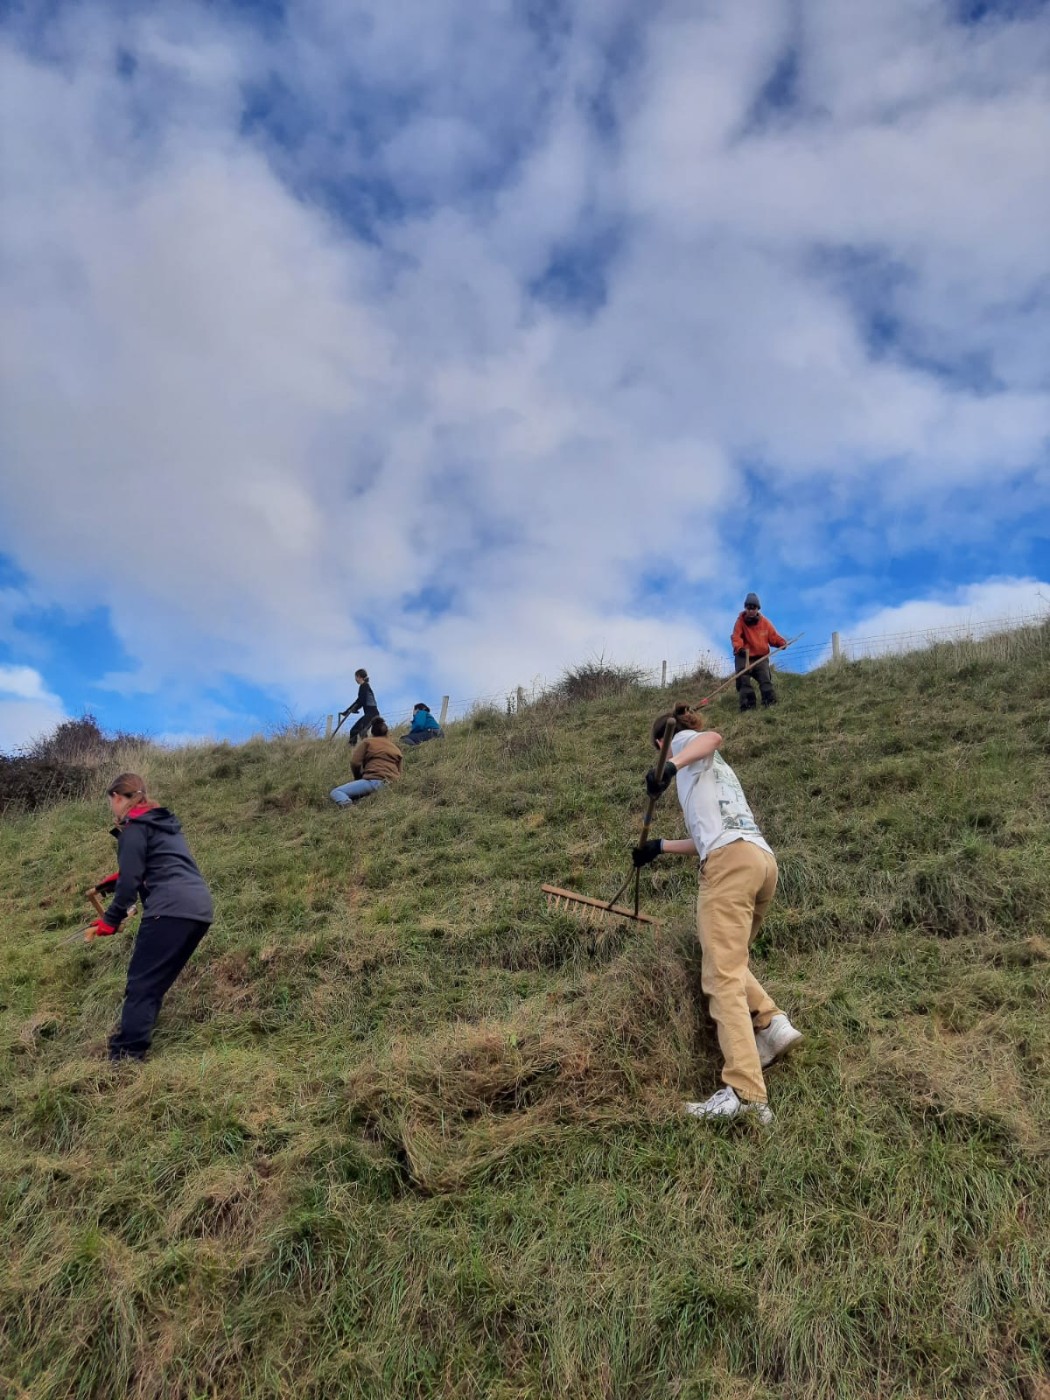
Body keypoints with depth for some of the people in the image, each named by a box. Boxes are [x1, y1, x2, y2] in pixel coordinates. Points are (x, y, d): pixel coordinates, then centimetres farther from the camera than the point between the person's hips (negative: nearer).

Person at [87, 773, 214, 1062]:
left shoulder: (134, 827, 1)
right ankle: (134, 1045, 19)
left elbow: (130, 880, -5)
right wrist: (114, 882, 41)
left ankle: (125, 1057, -8)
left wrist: (109, 921, 4)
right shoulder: (164, 823, 27)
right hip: (200, 909, 9)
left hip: (171, 910, -9)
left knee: (141, 984, -5)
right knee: (156, 983, 16)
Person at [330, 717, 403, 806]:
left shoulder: (367, 742, 12)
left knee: (335, 792, -3)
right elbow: (399, 771, 21)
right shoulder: (396, 748, 25)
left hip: (374, 781, -6)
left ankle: (347, 806, -38)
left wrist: (359, 779, 18)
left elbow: (355, 763, 3)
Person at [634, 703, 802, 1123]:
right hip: (762, 859, 9)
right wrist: (659, 848, 50)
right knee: (729, 961, 22)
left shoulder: (684, 741, 14)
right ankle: (772, 1023, 2)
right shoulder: (716, 769, 37)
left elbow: (712, 737, -13)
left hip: (731, 861, -9)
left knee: (723, 977, -14)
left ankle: (744, 1093, -22)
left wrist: (670, 766, -30)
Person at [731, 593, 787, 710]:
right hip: (744, 657, -1)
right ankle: (747, 704, -6)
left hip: (761, 657, 1)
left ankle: (770, 701, -5)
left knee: (765, 680, -6)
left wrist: (781, 642, -14)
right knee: (744, 681, -8)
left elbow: (773, 636, 6)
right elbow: (736, 637, -12)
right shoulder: (741, 622, -4)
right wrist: (739, 648, -32)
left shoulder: (765, 622, 2)